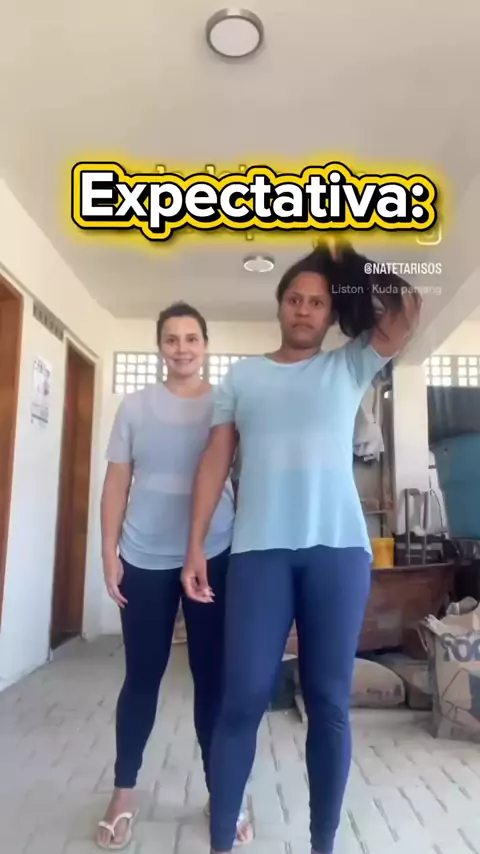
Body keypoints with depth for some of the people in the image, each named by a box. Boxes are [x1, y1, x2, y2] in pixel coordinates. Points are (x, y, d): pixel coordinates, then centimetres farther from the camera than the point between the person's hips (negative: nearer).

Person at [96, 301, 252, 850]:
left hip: (214, 556, 0)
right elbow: (116, 482, 4)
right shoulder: (136, 405, 3)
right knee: (143, 674, 10)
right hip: (145, 559, 1)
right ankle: (123, 792, 29)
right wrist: (109, 552, -1)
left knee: (213, 675, 8)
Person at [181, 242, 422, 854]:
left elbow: (407, 315, 2)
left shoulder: (351, 366, 14)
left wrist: (364, 269, 11)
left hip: (339, 549, 1)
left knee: (329, 701, 6)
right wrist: (195, 546, 1)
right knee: (244, 698, 0)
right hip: (259, 550, 0)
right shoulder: (241, 377, 13)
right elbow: (215, 461, 8)